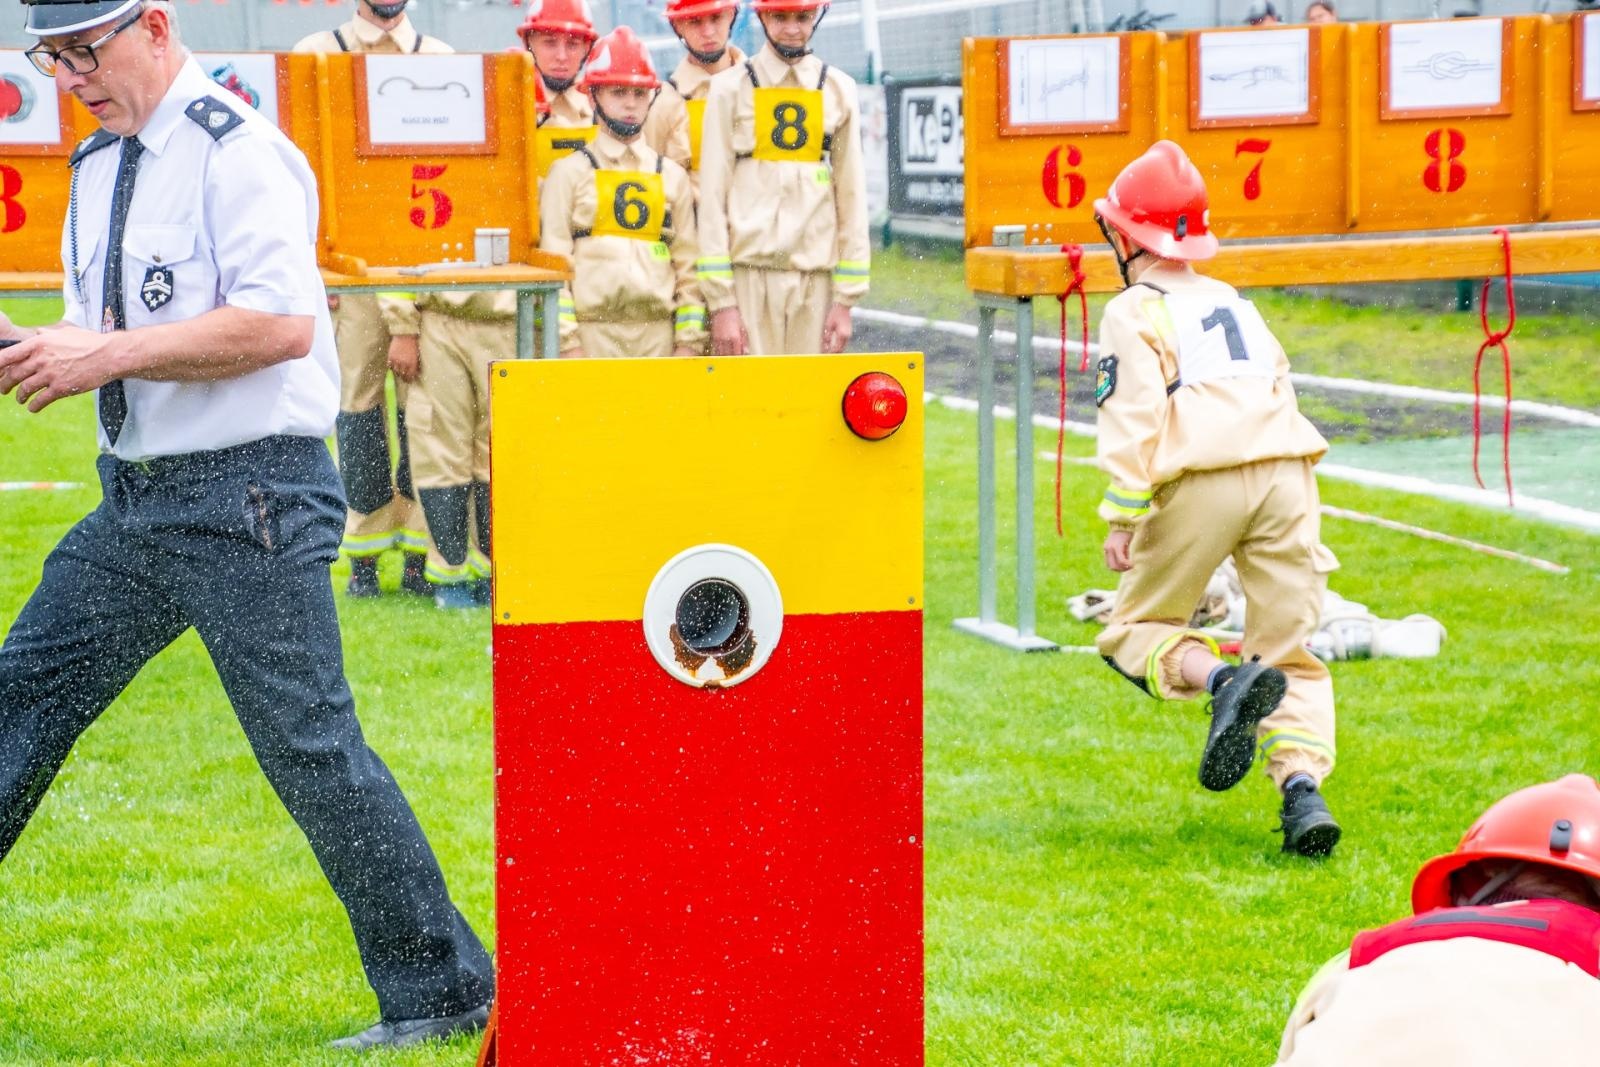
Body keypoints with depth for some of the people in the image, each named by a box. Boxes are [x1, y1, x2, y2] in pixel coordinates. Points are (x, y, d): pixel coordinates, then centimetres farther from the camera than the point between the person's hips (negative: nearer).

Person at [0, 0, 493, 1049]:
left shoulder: (239, 151, -13)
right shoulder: (99, 165, 15)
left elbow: (283, 324, -23)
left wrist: (108, 356, -21)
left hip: (251, 498, -9)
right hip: (134, 496, 9)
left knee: (310, 747, -7)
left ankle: (440, 991, 3)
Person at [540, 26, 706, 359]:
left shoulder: (672, 176, 14)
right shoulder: (570, 173, 6)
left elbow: (688, 264, 13)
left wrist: (688, 340, 4)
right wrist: (567, 340, -8)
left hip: (658, 329, 3)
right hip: (594, 328, -3)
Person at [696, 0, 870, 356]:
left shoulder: (838, 90, 10)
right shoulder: (731, 88, 3)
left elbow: (852, 195, 9)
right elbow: (712, 196, 0)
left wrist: (846, 299, 3)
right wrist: (720, 300, -7)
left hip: (816, 276, 2)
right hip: (749, 274, -2)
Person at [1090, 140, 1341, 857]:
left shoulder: (1133, 313, 7)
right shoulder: (1236, 303, 27)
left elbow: (1134, 415, -6)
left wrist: (1123, 516, -10)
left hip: (1200, 478, -5)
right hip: (1286, 472, 5)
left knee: (1138, 629, 11)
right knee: (1290, 653, 10)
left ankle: (1226, 681, -20)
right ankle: (1303, 787, -11)